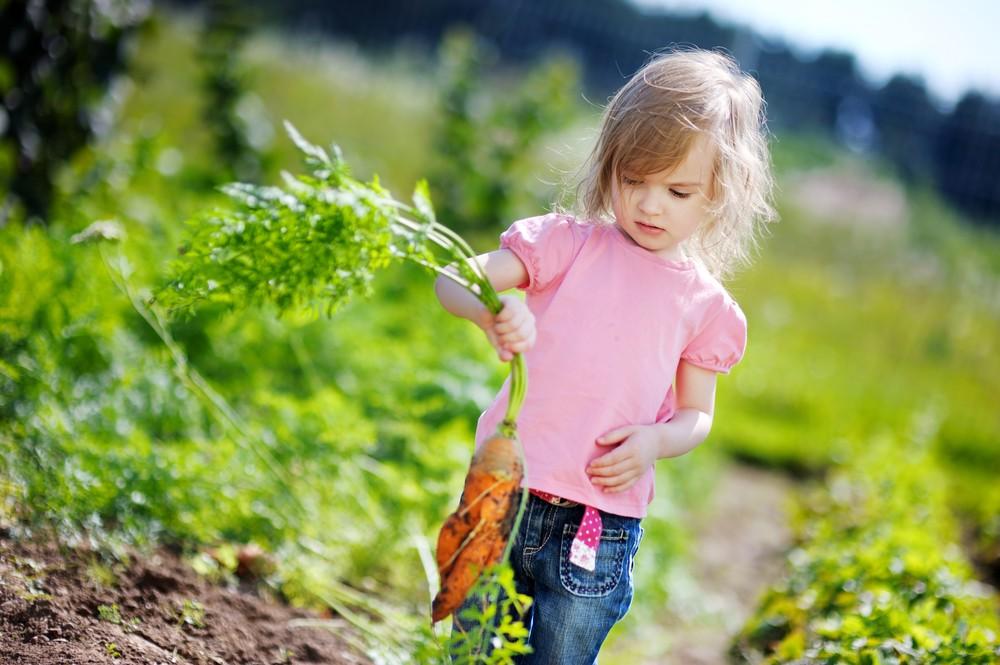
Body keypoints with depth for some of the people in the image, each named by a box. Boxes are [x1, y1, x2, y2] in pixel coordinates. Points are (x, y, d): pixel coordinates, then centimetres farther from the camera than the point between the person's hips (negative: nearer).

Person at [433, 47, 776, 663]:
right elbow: (456, 278, -9)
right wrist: (493, 309, -31)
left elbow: (697, 414, 11)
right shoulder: (567, 243, 0)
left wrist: (657, 440, -11)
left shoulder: (705, 305, 3)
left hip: (599, 529, 0)